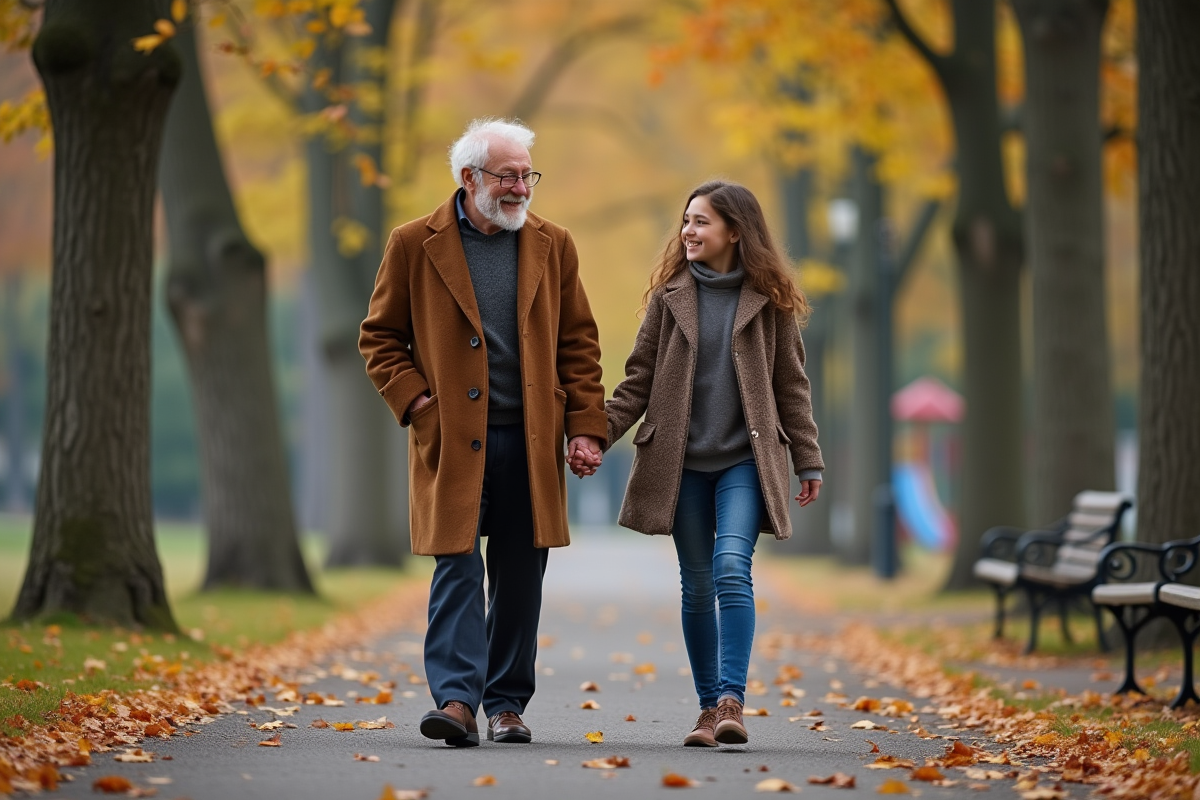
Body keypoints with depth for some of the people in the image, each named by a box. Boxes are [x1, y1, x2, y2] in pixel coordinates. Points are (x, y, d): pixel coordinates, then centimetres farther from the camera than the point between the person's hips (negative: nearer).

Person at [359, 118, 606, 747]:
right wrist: (414, 400, -7)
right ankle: (456, 701, -13)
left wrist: (585, 428, 2)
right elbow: (380, 336, 7)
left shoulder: (551, 246, 9)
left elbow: (579, 344, 10)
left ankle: (507, 704, 16)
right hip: (452, 441, -3)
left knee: (520, 578, 6)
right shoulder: (415, 246, 2)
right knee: (457, 567, -10)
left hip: (530, 444, 3)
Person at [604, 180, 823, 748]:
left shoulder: (769, 301, 2)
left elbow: (791, 386, 7)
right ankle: (709, 707, 13)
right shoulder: (670, 295, 6)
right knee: (697, 586, 5)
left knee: (731, 567, -20)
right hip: (682, 462, 2)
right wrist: (598, 435, -4)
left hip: (744, 460, -2)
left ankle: (732, 701, -23)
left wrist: (808, 461, 6)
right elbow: (639, 380, 7)